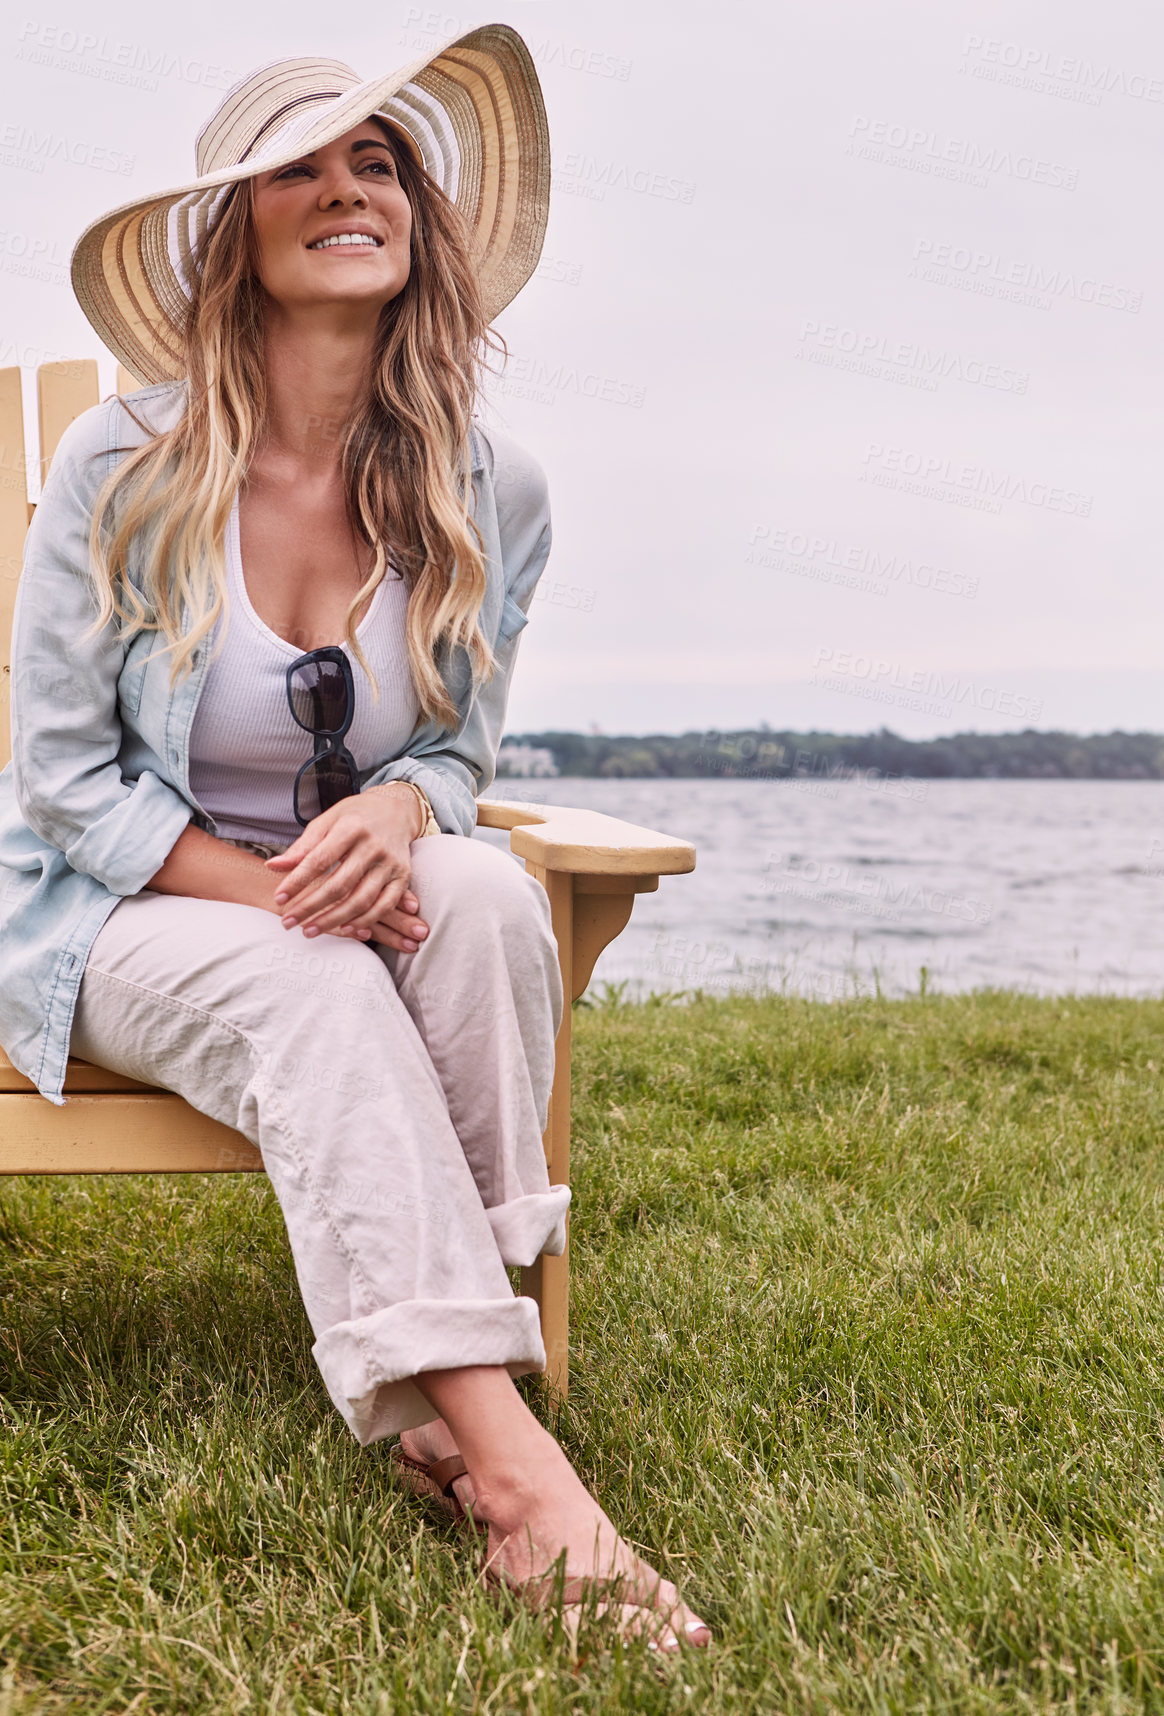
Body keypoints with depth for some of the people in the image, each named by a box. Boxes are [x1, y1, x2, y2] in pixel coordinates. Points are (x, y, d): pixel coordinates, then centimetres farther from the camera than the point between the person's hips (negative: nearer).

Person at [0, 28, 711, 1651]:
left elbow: (461, 744, 3)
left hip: (351, 908, 3)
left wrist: (393, 815, -22)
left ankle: (445, 1382, -25)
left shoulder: (488, 495, -5)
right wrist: (271, 892, -23)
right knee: (318, 992, -34)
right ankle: (507, 1462, -38)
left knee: (488, 893, -31)